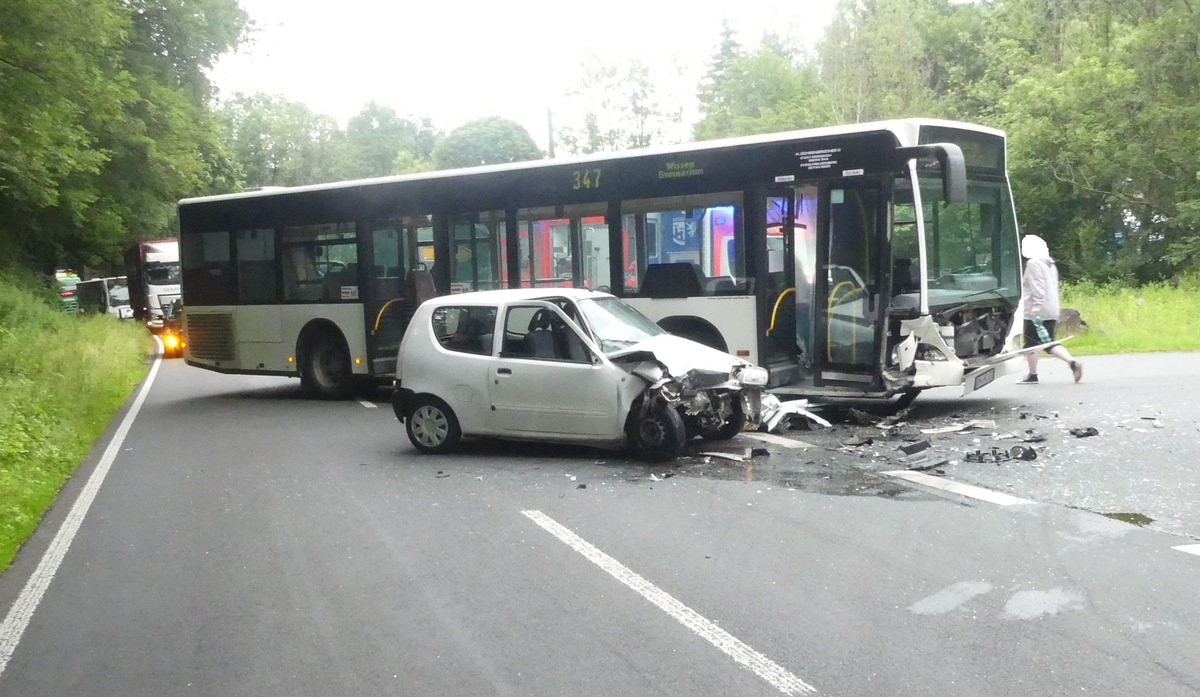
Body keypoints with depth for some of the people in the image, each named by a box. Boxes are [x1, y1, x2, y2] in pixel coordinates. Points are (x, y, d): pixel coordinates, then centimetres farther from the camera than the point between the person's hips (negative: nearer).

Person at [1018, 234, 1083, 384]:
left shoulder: (1033, 263, -10)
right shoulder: (1050, 264, 19)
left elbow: (1037, 287, -21)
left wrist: (1036, 305, -26)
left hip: (1036, 312, -9)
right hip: (1051, 311, 9)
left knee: (1030, 344, 3)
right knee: (1049, 344, 7)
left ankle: (1033, 375, 9)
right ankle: (1073, 362, -12)